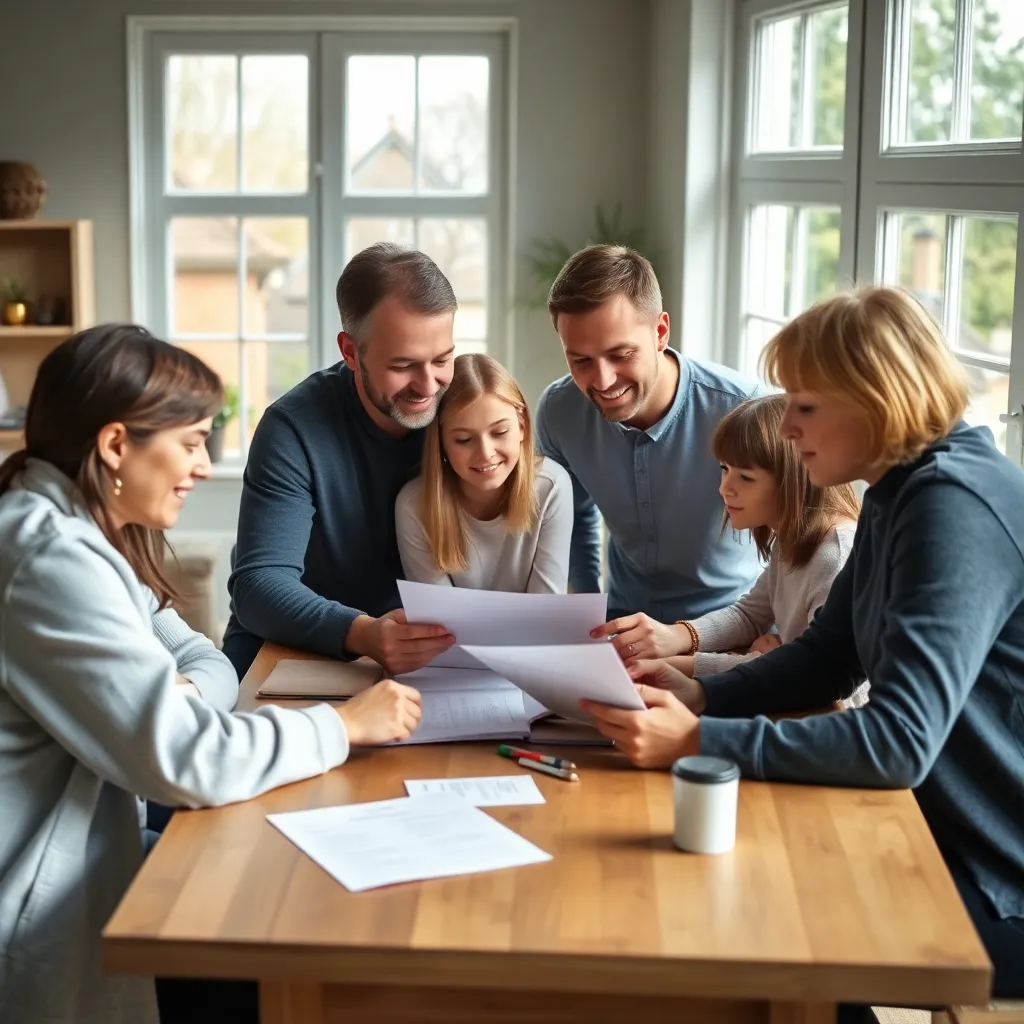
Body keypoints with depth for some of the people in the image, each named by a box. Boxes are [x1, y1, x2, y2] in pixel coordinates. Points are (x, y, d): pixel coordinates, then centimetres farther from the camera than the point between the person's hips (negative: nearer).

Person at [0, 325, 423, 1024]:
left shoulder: (91, 538, 8)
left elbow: (207, 661, 10)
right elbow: (189, 760, -28)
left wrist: (180, 696, -14)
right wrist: (345, 724, -13)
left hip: (80, 861, 9)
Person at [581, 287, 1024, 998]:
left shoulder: (956, 507, -23)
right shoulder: (899, 496, 7)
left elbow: (899, 742, -30)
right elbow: (825, 660, 10)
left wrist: (698, 741, -28)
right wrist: (698, 696, -7)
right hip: (950, 849, 8)